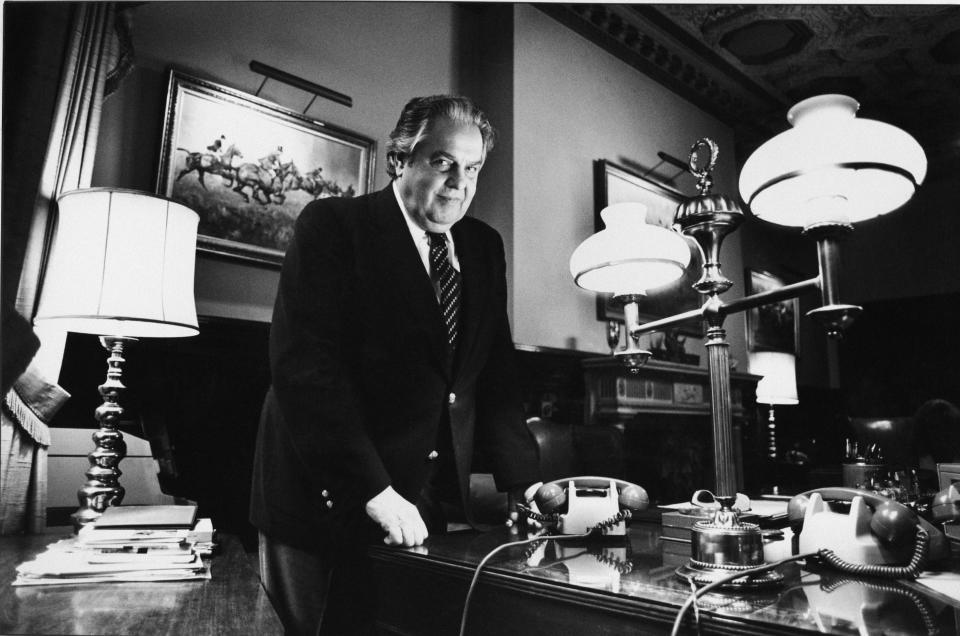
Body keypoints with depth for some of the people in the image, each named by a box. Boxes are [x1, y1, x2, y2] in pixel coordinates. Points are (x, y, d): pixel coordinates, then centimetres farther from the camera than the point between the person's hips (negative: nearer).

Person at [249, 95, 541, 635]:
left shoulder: (484, 246, 8)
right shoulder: (333, 224, -8)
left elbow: (496, 374, 8)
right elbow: (305, 368, -17)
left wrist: (524, 482, -2)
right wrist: (375, 492, -22)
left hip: (436, 509, 5)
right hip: (329, 504, -4)